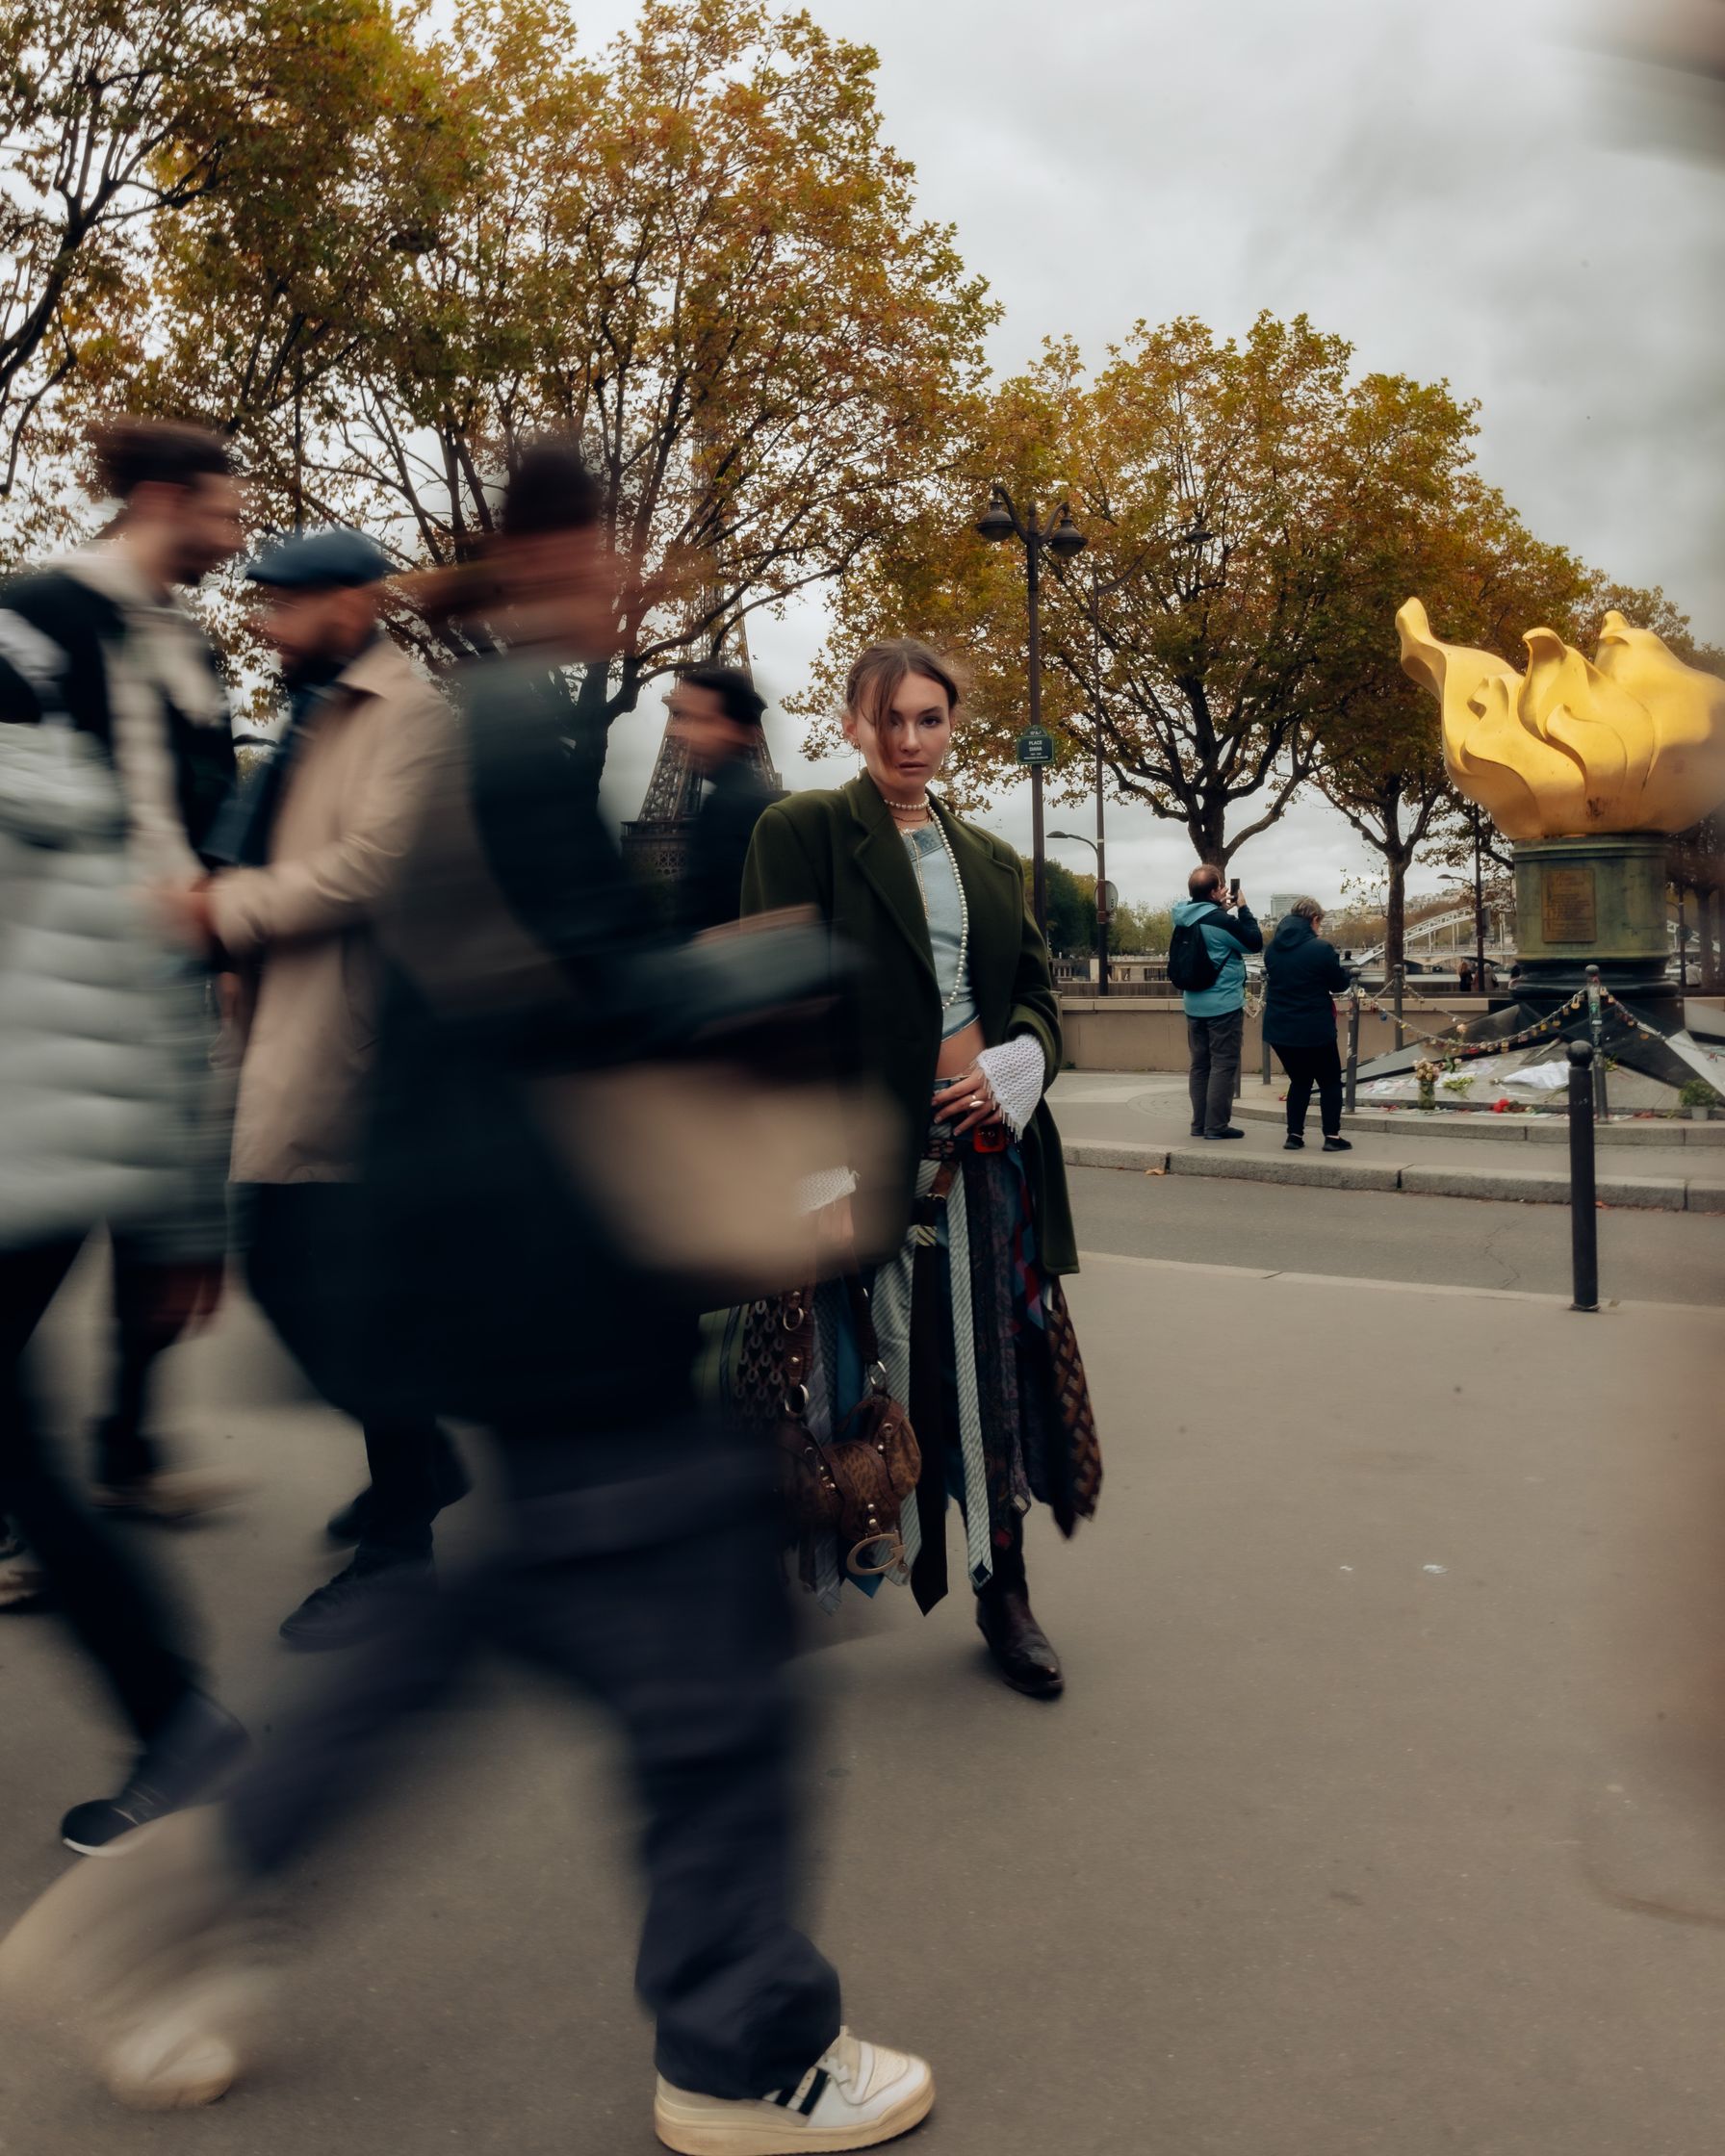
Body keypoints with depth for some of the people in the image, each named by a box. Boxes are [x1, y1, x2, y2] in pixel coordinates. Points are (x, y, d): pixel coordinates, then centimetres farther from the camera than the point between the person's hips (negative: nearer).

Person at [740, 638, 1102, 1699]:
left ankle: (1005, 1592, 24)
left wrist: (1018, 1064, -5)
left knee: (999, 1372, 10)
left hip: (989, 1148, 5)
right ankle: (835, 1599, 16)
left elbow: (1039, 988, 18)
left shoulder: (991, 857, 17)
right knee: (882, 1376, 0)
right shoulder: (805, 830, -1)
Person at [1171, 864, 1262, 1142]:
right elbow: (1255, 942, -8)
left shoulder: (1183, 918, 4)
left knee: (1200, 1064, 13)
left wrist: (1222, 910, 13)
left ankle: (1199, 1123, 16)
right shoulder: (1221, 920, -19)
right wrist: (1242, 908, -2)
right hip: (1224, 1004, -7)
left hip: (1194, 1004, 8)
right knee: (1223, 1065, -2)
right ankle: (1216, 1125, -2)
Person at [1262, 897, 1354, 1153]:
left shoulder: (1273, 947, 3)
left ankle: (1294, 1135, 13)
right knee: (1330, 1081, 10)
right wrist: (1345, 971, 17)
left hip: (1278, 1027, 5)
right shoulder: (1320, 948, -15)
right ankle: (1332, 1136, 5)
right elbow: (1340, 983, -4)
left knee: (1299, 1080, 19)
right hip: (1314, 1029, -5)